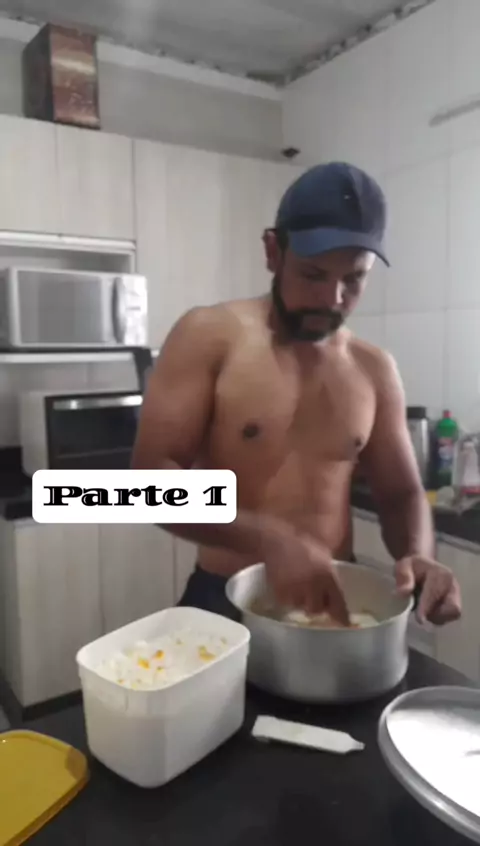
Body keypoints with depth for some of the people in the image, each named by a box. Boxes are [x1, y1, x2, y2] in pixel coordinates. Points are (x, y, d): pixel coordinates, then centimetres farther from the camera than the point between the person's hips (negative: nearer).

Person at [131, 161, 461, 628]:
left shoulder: (374, 369, 1)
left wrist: (417, 556, -16)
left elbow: (401, 494, 7)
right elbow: (151, 475, -17)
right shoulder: (208, 337, -11)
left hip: (332, 603, 4)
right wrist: (270, 540, -29)